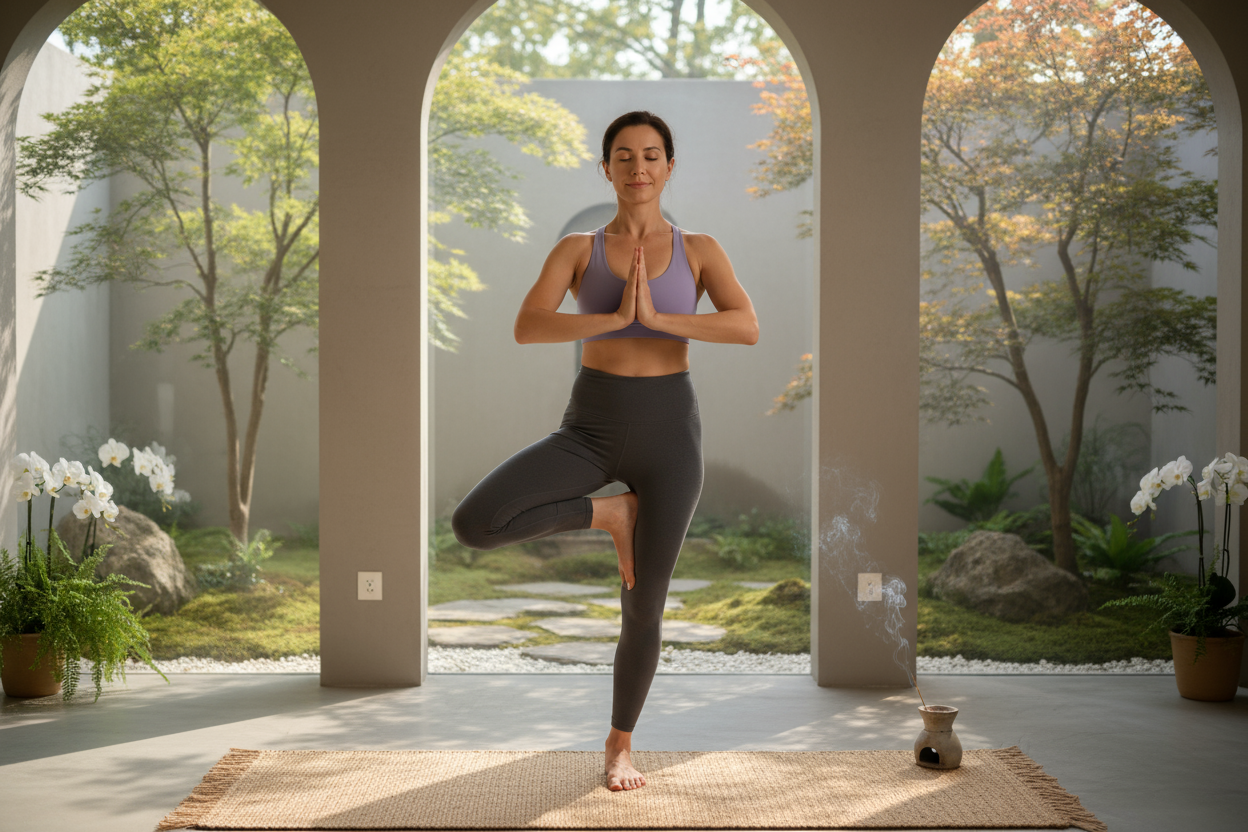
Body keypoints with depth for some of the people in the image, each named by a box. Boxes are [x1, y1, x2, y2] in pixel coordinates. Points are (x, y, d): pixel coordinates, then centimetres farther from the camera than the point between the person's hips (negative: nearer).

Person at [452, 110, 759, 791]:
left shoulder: (698, 250, 3)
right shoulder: (576, 250, 3)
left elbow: (747, 327, -13)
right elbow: (526, 328, -14)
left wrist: (658, 318, -22)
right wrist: (617, 317, -23)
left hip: (668, 429, 0)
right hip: (590, 428, 1)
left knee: (643, 609, 5)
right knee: (473, 525, -22)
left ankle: (620, 744, 29)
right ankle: (608, 513, 1)